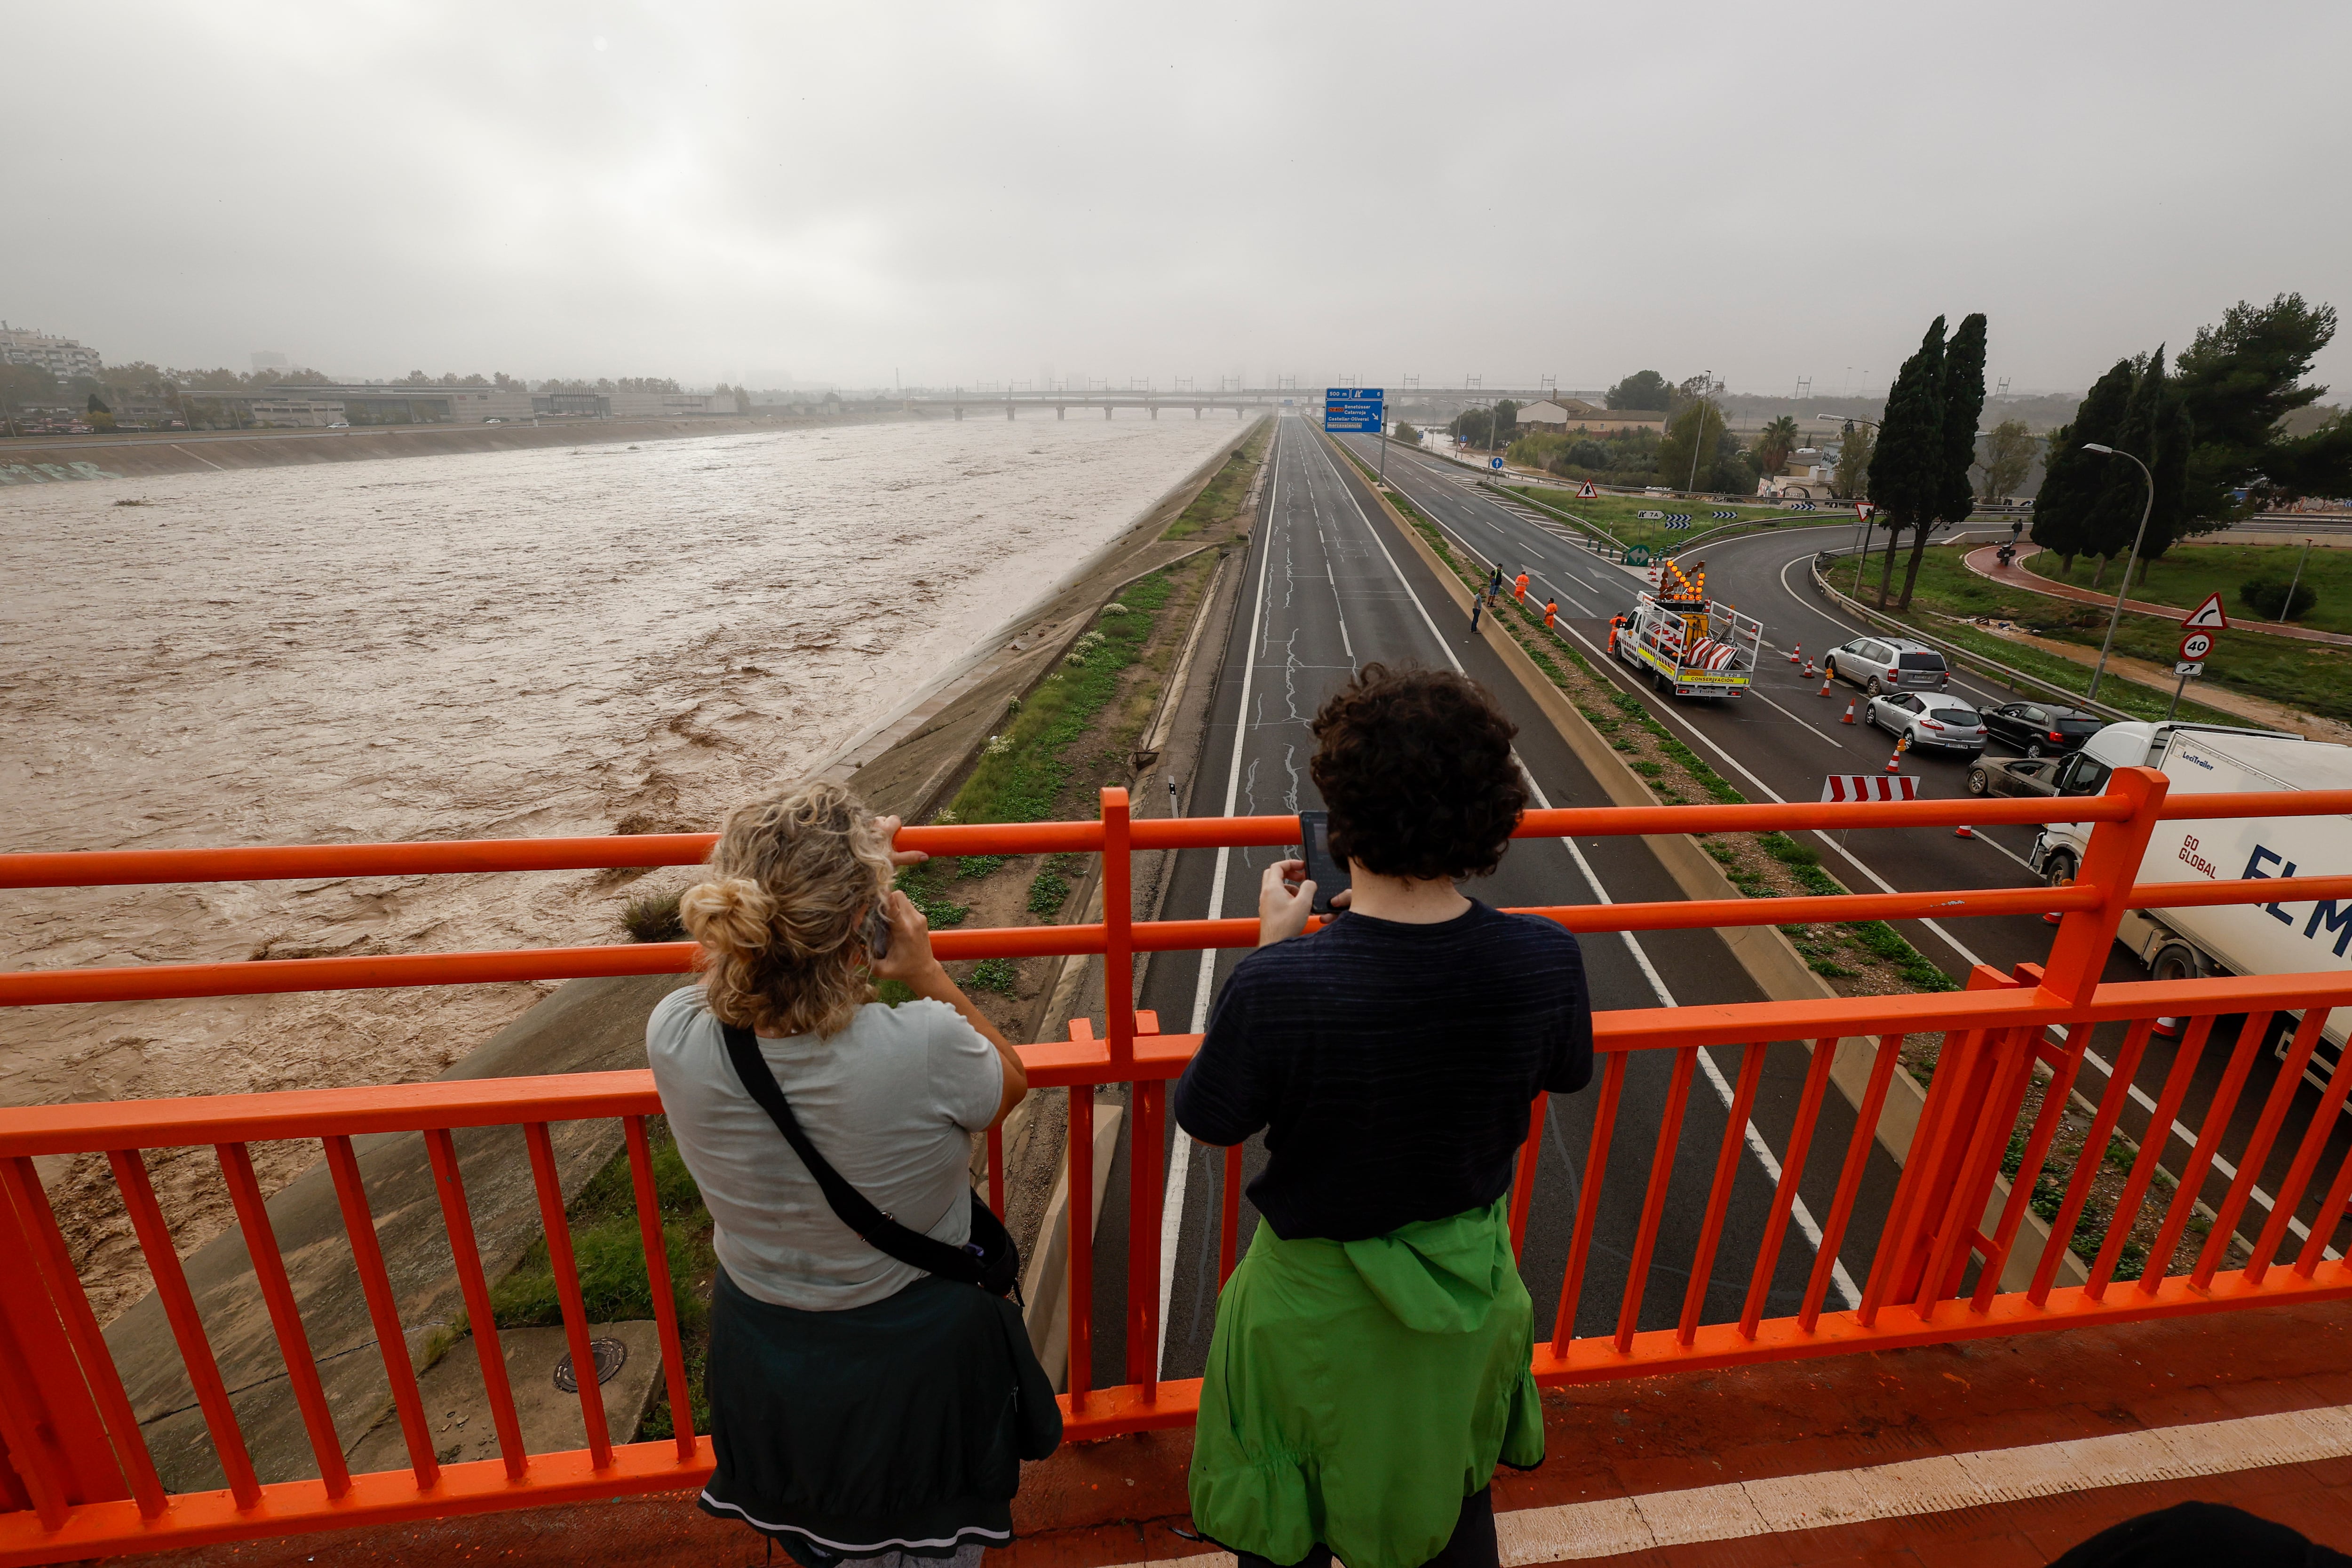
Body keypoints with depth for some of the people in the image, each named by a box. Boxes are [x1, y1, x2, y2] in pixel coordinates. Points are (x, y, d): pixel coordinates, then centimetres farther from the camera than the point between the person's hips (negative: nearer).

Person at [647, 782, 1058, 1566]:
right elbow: (1009, 1082, -11)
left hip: (762, 1361, 4)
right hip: (916, 1355, -3)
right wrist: (928, 974, -8)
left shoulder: (674, 1038, -25)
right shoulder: (926, 1045, -37)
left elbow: (737, 960, 0)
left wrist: (848, 869, 6)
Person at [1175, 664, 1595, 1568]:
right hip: (1470, 1287, 4)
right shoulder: (1546, 960, -24)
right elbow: (1567, 1075, -1)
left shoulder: (1279, 985, -36)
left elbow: (1208, 1122, -16)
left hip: (1317, 1304, -3)